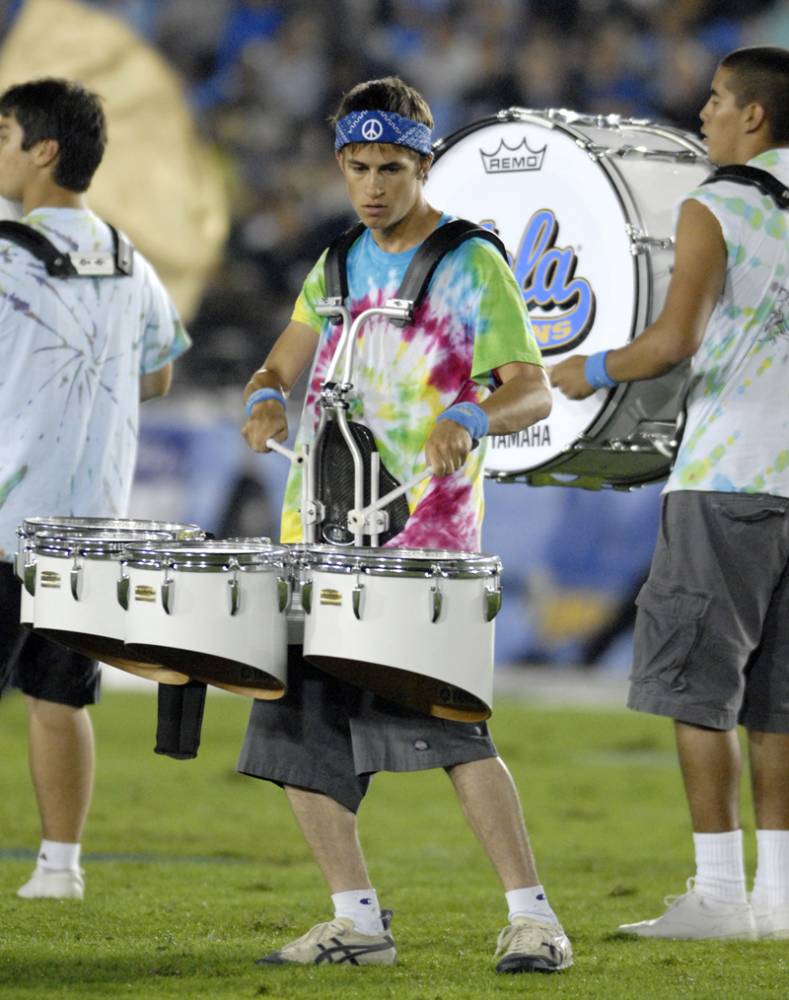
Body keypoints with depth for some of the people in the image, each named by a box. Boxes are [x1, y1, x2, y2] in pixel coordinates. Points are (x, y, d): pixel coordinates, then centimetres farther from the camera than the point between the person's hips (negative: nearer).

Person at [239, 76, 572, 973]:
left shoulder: (471, 266, -3)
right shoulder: (339, 268, 16)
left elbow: (533, 391, -9)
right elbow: (277, 370, 20)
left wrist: (469, 419, -30)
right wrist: (266, 402, -5)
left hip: (424, 534, -7)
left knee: (441, 719, -20)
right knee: (296, 729, 5)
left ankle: (534, 917, -17)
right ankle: (357, 921, 15)